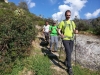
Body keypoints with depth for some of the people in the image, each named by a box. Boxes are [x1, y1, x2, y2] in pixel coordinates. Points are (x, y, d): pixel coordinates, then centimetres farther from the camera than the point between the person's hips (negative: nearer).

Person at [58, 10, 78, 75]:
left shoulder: (72, 22, 14)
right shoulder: (62, 22, 1)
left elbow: (74, 30, 16)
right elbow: (59, 30, -2)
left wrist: (76, 31, -8)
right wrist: (61, 34, -23)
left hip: (71, 39, 5)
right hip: (65, 39, -5)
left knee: (70, 52, 14)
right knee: (68, 52, -14)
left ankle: (66, 61, 40)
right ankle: (69, 68, -5)